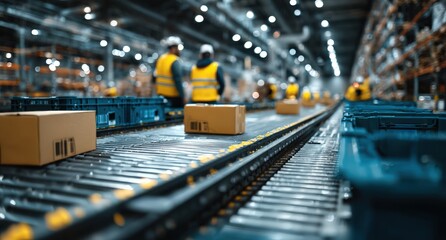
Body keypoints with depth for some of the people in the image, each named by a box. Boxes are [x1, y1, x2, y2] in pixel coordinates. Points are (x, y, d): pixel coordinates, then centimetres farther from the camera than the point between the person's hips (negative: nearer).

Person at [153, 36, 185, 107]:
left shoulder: (161, 58, 9)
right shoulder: (175, 61, -16)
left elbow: (155, 77, 13)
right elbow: (178, 80, -20)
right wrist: (183, 97, -18)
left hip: (161, 93, 8)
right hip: (173, 95, -8)